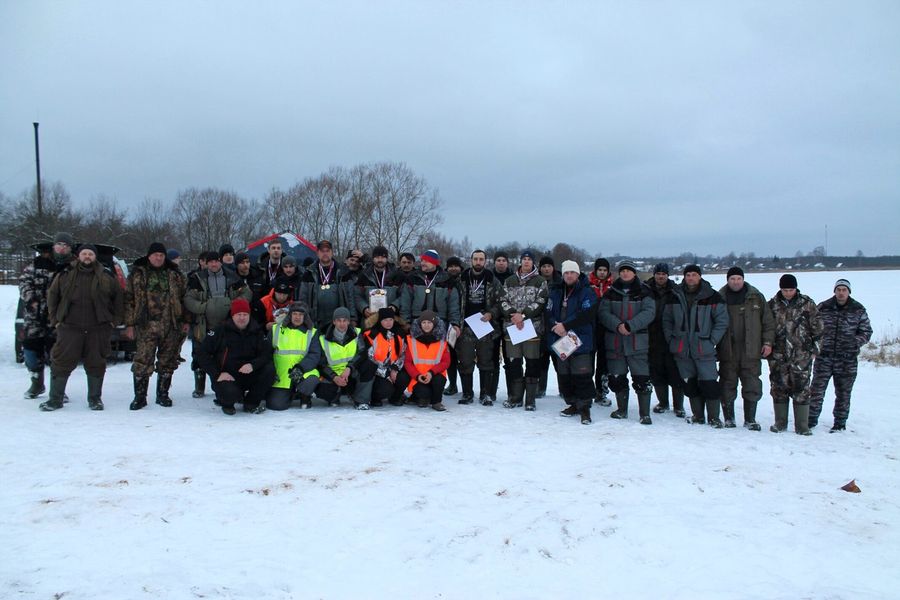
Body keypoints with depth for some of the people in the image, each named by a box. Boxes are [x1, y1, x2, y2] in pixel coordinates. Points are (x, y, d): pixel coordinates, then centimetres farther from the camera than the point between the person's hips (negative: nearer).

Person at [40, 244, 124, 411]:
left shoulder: (106, 277, 4)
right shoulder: (65, 275, 4)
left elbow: (118, 298, 11)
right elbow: (52, 297, 12)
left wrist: (115, 320, 5)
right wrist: (55, 320, 7)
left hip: (98, 329, 0)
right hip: (69, 328, 0)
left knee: (96, 364, 6)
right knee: (61, 362, 0)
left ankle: (95, 399, 18)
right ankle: (55, 399, 10)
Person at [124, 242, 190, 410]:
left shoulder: (175, 275, 11)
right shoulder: (137, 274, 6)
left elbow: (184, 298, 12)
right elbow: (129, 300, 4)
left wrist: (186, 320, 7)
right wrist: (129, 324, -2)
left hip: (171, 326, 2)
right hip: (146, 326, -2)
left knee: (167, 362, 7)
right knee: (142, 361, -5)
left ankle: (162, 394, 20)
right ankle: (140, 396, 7)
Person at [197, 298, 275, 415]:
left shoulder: (257, 332, 4)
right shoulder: (220, 330, -3)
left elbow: (267, 354, -4)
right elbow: (202, 354, -4)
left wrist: (253, 365, -25)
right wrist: (218, 374, -14)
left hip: (248, 374, 3)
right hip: (225, 376, -3)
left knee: (269, 369, -22)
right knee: (230, 393, -35)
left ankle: (251, 402, -2)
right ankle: (227, 402, 7)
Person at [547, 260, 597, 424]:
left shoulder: (587, 293, -4)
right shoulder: (555, 292, 12)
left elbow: (587, 314, -16)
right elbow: (548, 313, 5)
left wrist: (565, 325, -20)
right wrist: (556, 327, -14)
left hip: (580, 341, -5)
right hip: (559, 341, 5)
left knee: (582, 376, -8)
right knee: (563, 375, 11)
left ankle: (584, 407, 2)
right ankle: (572, 404, 25)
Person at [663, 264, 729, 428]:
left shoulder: (712, 297, -2)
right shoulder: (675, 297, 8)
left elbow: (722, 321, -1)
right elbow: (666, 319, 16)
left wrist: (711, 341, -7)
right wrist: (671, 339, 6)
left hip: (703, 349, -3)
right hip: (682, 348, 4)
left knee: (709, 383, -6)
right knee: (690, 384, 9)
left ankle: (714, 417, 5)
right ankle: (697, 415, 21)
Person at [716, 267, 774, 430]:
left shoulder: (756, 297, 6)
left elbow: (768, 321, 8)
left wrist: (767, 342, 1)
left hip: (751, 352, 0)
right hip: (727, 352, 0)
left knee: (752, 386, 2)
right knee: (727, 386, 6)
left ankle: (750, 419, 14)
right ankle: (729, 418, 18)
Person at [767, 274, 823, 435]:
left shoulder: (806, 304, 2)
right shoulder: (772, 304, 6)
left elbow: (816, 326, 6)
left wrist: (815, 345, 2)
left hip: (801, 355, -2)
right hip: (778, 355, 2)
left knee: (801, 388, -2)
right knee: (778, 388, 6)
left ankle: (802, 426, 5)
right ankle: (780, 423, 16)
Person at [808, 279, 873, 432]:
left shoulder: (858, 310, 1)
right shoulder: (823, 307, 2)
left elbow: (866, 332, 7)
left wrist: (855, 343, -10)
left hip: (847, 360, 0)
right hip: (824, 357, 0)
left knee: (843, 393, 9)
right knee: (816, 389, 2)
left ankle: (840, 423, 21)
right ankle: (811, 420, 14)